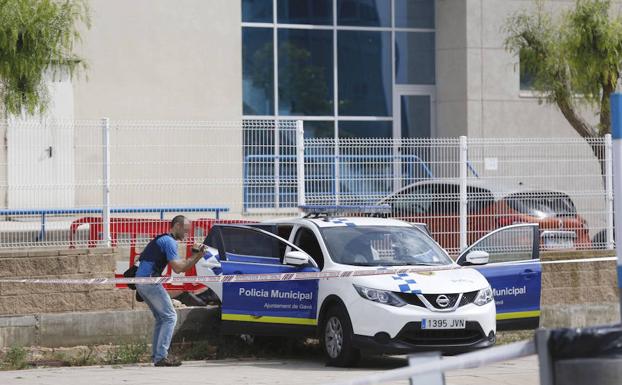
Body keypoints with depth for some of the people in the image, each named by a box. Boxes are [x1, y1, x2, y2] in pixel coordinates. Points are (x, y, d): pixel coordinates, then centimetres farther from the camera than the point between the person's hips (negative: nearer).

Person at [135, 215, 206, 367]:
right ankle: (161, 357, -12)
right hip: (150, 281, -10)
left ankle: (157, 355, 14)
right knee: (170, 316, -6)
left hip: (141, 283, 10)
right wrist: (195, 257, -6)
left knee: (161, 318, 17)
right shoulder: (169, 241, -8)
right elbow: (177, 268, -16)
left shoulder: (162, 239, 24)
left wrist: (195, 257, 9)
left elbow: (180, 265, 20)